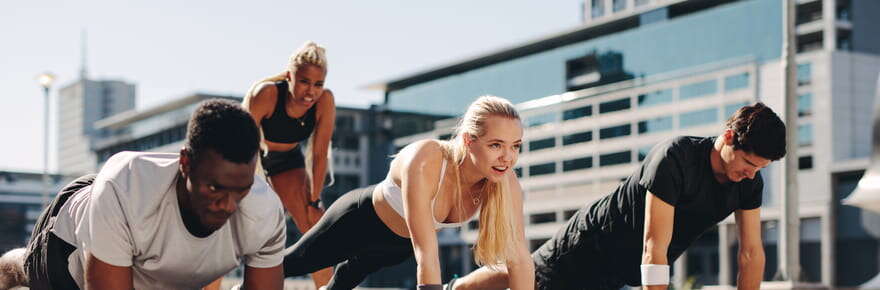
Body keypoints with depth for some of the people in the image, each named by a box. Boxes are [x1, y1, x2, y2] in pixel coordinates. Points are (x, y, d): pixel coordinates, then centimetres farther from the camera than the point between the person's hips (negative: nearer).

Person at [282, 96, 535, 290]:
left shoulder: (505, 183, -30)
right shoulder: (424, 163, -46)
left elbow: (519, 258, -25)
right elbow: (426, 258, -48)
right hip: (360, 220, -4)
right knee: (294, 262, 23)